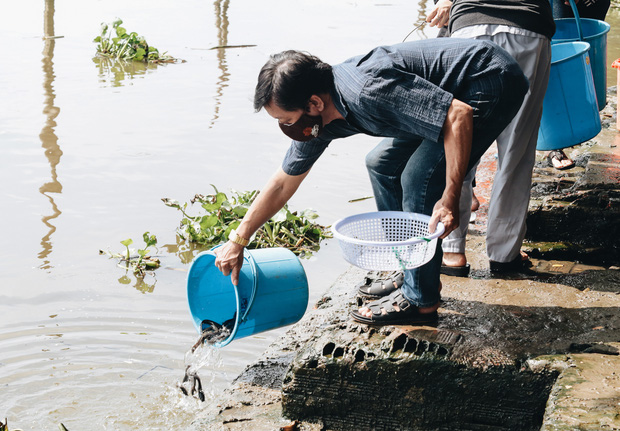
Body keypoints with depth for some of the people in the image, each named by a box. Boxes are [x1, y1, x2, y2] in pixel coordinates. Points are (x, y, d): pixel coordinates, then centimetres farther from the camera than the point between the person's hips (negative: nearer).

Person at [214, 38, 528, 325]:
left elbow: (459, 115, -34)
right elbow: (284, 182, 10)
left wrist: (450, 199, -33)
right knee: (383, 165, 13)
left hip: (494, 81, -10)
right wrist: (238, 241, 11)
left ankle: (420, 300, -1)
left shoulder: (367, 91, -33)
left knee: (420, 179, -15)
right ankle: (414, 278, 21)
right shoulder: (317, 116, -3)